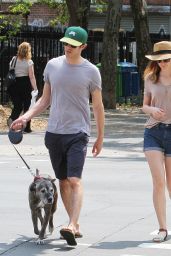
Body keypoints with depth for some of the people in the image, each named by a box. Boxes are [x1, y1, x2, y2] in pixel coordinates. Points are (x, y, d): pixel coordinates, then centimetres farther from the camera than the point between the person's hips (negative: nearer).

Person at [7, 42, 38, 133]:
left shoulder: (13, 60, 4)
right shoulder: (29, 62, -8)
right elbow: (31, 76, -12)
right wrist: (35, 88, -11)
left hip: (15, 84, 3)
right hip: (26, 84, -3)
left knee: (17, 106, 11)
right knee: (27, 106, 8)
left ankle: (12, 118, -18)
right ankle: (27, 127, 11)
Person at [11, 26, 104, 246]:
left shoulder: (91, 71, -2)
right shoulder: (53, 65, 7)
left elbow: (98, 106, 5)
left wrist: (100, 137, 7)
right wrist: (26, 116, 1)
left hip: (77, 133, -4)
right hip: (54, 131, 4)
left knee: (74, 180, -17)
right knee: (63, 181, 7)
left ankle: (72, 226, -26)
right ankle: (75, 225, 15)